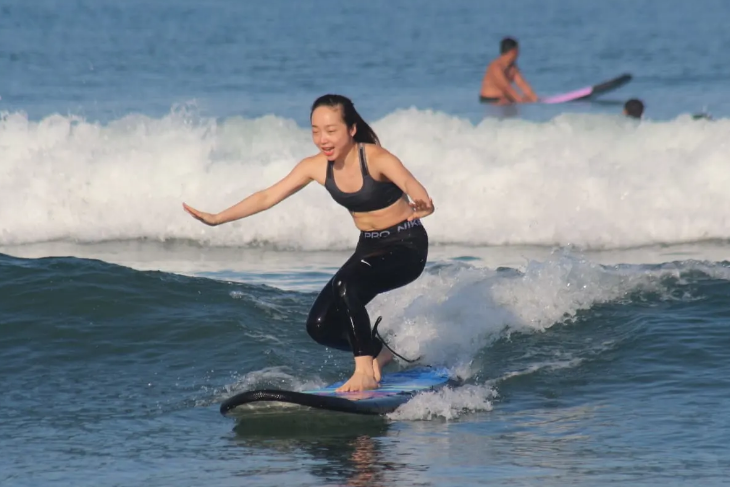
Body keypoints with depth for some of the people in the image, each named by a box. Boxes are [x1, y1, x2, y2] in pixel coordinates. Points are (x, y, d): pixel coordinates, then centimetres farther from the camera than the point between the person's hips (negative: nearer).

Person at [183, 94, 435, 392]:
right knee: (320, 326, -3)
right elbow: (268, 196, -2)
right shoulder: (315, 167, -7)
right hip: (369, 247, 7)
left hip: (407, 246, -7)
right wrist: (217, 219, -7)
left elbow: (407, 181, -45)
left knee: (345, 285, -33)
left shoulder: (375, 159, -25)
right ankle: (379, 352, 22)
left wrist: (421, 202, -69)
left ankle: (364, 372, -23)